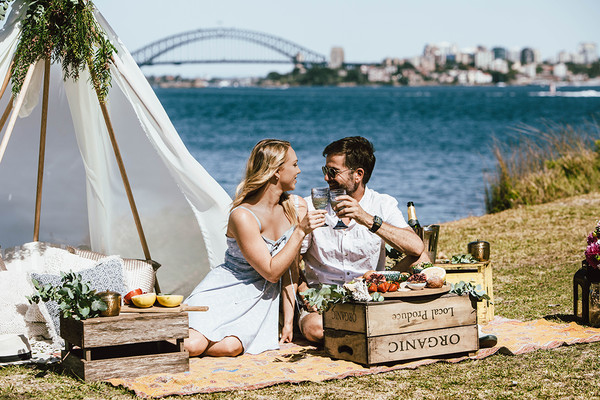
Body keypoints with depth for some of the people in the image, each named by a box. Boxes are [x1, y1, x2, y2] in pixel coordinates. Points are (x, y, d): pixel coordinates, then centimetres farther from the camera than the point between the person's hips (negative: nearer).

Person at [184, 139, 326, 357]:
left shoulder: (297, 207, -2)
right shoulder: (242, 216, -21)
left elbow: (291, 269, 2)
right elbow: (272, 272, -18)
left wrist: (288, 321, -2)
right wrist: (300, 231, -22)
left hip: (261, 297, 4)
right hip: (227, 290, -4)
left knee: (230, 347, -26)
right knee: (193, 345, -26)